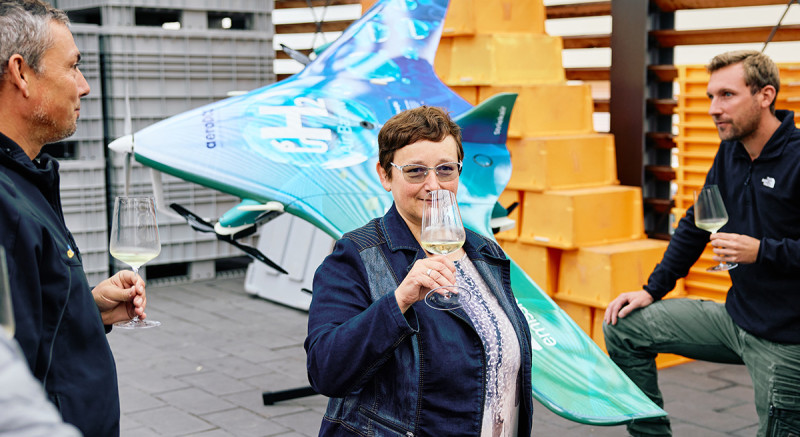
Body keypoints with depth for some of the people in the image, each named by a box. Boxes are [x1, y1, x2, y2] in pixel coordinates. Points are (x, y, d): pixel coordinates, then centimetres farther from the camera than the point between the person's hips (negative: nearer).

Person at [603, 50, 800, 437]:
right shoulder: (731, 152, 5)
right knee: (624, 327, 7)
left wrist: (761, 251, -26)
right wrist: (653, 289, 10)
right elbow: (695, 223, 14)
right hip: (735, 318, 8)